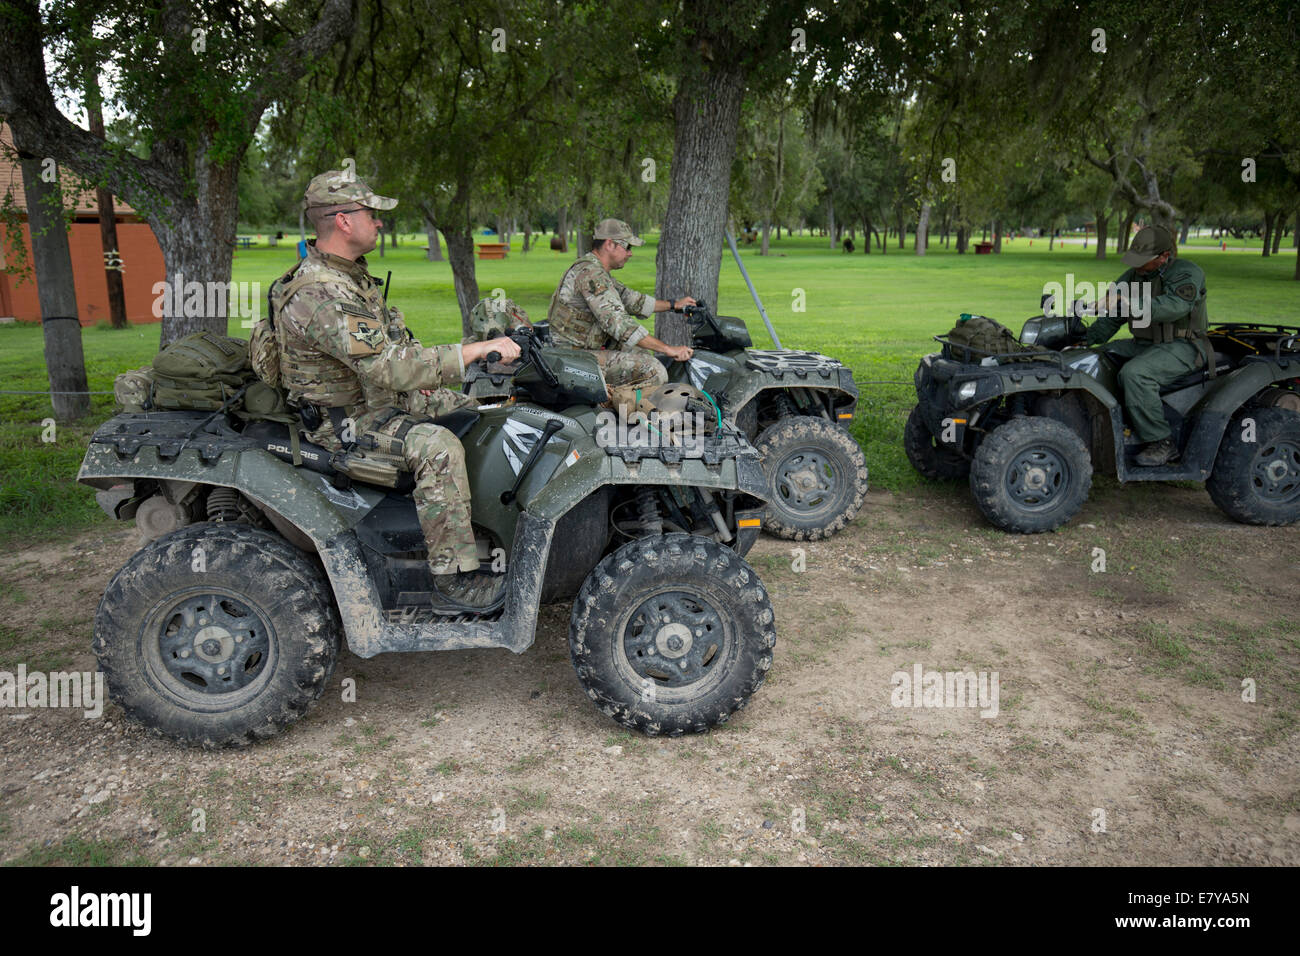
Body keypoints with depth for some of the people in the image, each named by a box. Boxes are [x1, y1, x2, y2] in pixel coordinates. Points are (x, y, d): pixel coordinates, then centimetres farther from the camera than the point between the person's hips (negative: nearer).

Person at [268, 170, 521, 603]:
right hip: (341, 417, -10)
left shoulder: (352, 274, 6)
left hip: (378, 396, 10)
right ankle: (454, 572, -24)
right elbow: (390, 368, -34)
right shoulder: (318, 295, -27)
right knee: (438, 446, -32)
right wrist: (479, 349, -31)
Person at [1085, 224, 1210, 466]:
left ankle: (1161, 441, -22)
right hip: (1144, 344, 8)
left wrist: (1131, 304, -45)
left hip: (1182, 348, -8)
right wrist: (1088, 339, -5)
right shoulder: (1132, 277, 9)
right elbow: (1110, 318, 12)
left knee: (1135, 373, -33)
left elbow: (1175, 306, -34)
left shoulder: (1187, 273, -14)